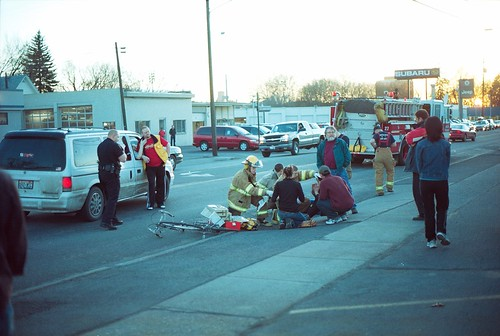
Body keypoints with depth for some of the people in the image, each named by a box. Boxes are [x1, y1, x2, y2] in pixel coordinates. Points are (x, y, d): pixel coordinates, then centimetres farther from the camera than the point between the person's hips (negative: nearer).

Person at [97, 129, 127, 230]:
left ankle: (113, 218, 26)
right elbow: (123, 159, -14)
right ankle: (106, 221, -13)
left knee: (109, 198, 18)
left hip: (102, 172, 9)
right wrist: (123, 153, 7)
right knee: (113, 198, -6)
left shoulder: (100, 145, 12)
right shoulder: (114, 145, -14)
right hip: (112, 173, -9)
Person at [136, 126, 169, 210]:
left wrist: (166, 155, 4)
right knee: (151, 184, -8)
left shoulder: (157, 138, -1)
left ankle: (160, 202, 19)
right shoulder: (141, 142, 0)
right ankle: (150, 203, 0)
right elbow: (139, 156, -7)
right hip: (150, 167, -1)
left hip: (160, 165, 1)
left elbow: (167, 144, 9)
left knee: (161, 184, 8)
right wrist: (142, 145, -15)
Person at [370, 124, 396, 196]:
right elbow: (394, 144, 10)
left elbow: (371, 142, -16)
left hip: (379, 153, -2)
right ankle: (389, 187, 20)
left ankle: (379, 190, -3)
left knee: (378, 172, 1)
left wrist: (375, 147, 1)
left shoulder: (376, 135, 2)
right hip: (388, 153, 2)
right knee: (390, 171, 20)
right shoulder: (389, 134, 10)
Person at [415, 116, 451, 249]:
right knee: (442, 207, 17)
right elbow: (447, 163, 5)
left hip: (425, 182, 0)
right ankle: (441, 231, -4)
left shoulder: (420, 145, -9)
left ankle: (431, 239, 9)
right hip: (442, 181, 0)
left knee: (428, 210, 8)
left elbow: (419, 165, 1)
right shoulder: (445, 144, -7)